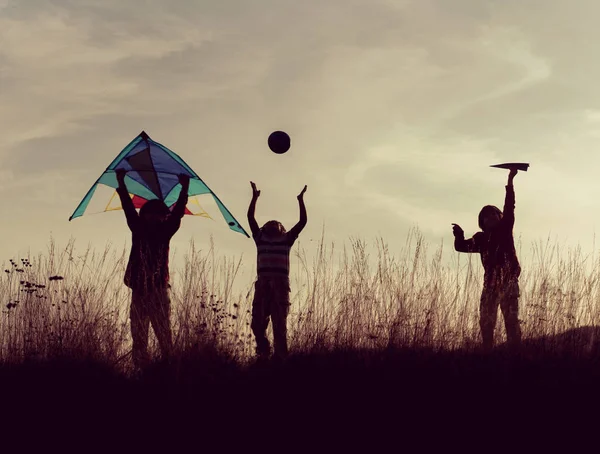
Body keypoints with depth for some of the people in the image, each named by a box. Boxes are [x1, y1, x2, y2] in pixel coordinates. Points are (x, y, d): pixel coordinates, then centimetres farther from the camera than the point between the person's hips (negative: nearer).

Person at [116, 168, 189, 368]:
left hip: (159, 291, -1)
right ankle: (142, 369, 6)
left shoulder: (165, 231, 2)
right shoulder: (138, 229, 3)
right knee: (139, 336, 4)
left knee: (164, 335, -2)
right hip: (139, 292, 1)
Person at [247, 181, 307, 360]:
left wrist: (301, 200, 9)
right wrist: (255, 197, 11)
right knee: (258, 321, -5)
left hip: (280, 283, -1)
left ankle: (280, 356, -7)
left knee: (280, 322, -4)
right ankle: (263, 353, 8)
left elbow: (302, 221, 12)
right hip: (263, 282, 1)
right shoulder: (260, 237, 20)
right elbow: (250, 217, 15)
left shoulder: (286, 239, 17)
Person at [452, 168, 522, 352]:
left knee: (511, 319, -7)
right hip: (490, 283, 4)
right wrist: (459, 235, -14)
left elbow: (509, 207, -5)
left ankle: (515, 352, -10)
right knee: (486, 321, 1)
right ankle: (487, 353, 5)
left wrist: (510, 181, -14)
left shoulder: (505, 229, 4)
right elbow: (462, 246, 8)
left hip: (509, 281, -4)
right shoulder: (481, 238, 13)